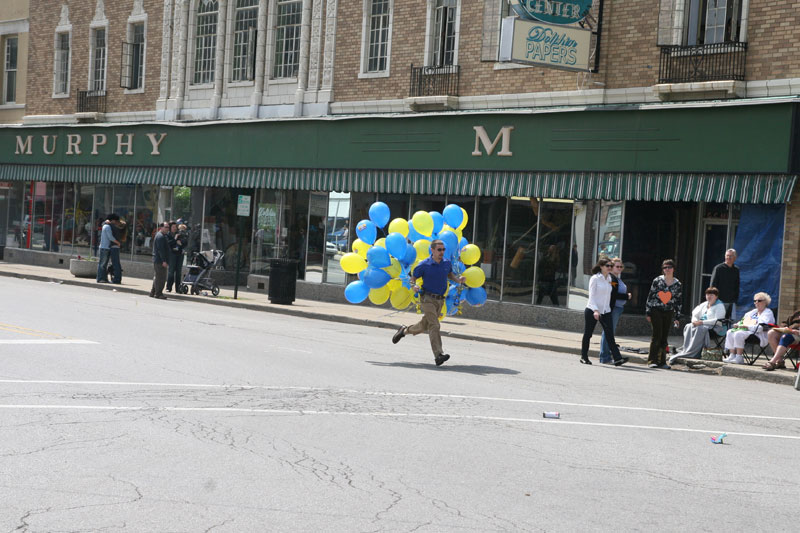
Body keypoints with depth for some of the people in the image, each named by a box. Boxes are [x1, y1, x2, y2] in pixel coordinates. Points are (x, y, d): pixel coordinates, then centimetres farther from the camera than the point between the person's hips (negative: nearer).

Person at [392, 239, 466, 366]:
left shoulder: (447, 263, 5)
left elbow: (450, 275, 24)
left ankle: (404, 331, 43)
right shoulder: (424, 265, -8)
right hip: (427, 298, -6)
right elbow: (412, 278, 0)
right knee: (434, 325, -18)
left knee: (425, 326, 16)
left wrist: (458, 279, 4)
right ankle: (438, 355, -25)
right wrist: (414, 286, -21)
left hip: (440, 300, 6)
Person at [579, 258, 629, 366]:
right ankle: (584, 357, 19)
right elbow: (591, 296, -11)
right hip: (592, 310, -4)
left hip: (606, 312, 4)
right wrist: (595, 310, -21)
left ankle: (617, 358, -14)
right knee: (587, 334, 6)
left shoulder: (609, 279, 10)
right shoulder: (595, 279, -7)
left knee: (610, 335, -6)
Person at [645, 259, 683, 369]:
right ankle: (652, 361, -5)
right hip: (656, 311, -3)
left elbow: (678, 302, 11)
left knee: (665, 337, 4)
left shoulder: (677, 284, 7)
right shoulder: (657, 281, -1)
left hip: (668, 312, 3)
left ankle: (662, 361, 11)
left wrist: (677, 317, 7)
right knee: (657, 335, -9)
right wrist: (648, 313, -2)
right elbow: (650, 297, 1)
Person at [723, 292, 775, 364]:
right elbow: (744, 320, 28)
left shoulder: (768, 313, -4)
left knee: (738, 334, -32)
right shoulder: (754, 311, 25)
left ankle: (739, 358, -30)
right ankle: (732, 355, -15)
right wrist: (738, 324, 4)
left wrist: (746, 326, -22)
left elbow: (761, 327, -18)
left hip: (759, 335, -9)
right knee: (730, 332, -9)